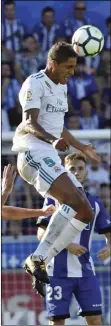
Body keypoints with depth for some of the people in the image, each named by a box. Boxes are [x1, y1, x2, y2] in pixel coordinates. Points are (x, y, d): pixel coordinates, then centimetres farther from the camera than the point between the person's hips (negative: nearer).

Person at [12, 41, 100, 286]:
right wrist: (53, 140, -38)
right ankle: (38, 258, -27)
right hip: (34, 154, -10)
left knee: (85, 213, 1)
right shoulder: (35, 84, -8)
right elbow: (30, 123, -20)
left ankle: (40, 261, -4)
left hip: (51, 157, 10)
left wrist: (82, 148, 43)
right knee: (74, 201, -27)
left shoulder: (61, 87, 21)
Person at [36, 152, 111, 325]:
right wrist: (67, 245, -20)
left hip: (86, 271, 3)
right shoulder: (54, 199, 1)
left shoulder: (95, 203, 11)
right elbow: (42, 234, -6)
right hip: (59, 272, -3)